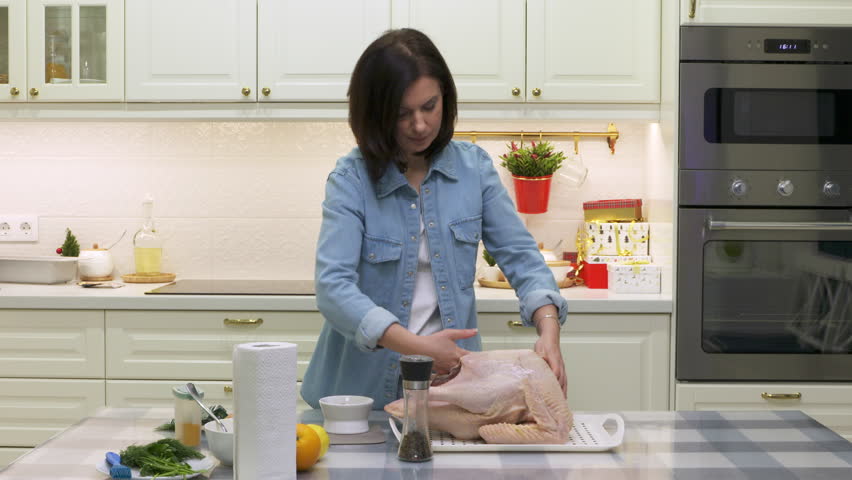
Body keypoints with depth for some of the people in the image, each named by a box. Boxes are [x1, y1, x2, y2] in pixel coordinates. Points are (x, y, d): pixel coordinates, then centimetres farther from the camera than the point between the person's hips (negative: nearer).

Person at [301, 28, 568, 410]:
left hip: (452, 382, 2)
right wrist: (416, 345, -30)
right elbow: (332, 286, -18)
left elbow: (519, 256, 2)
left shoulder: (473, 167, 3)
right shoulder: (351, 179, -7)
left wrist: (548, 331, -17)